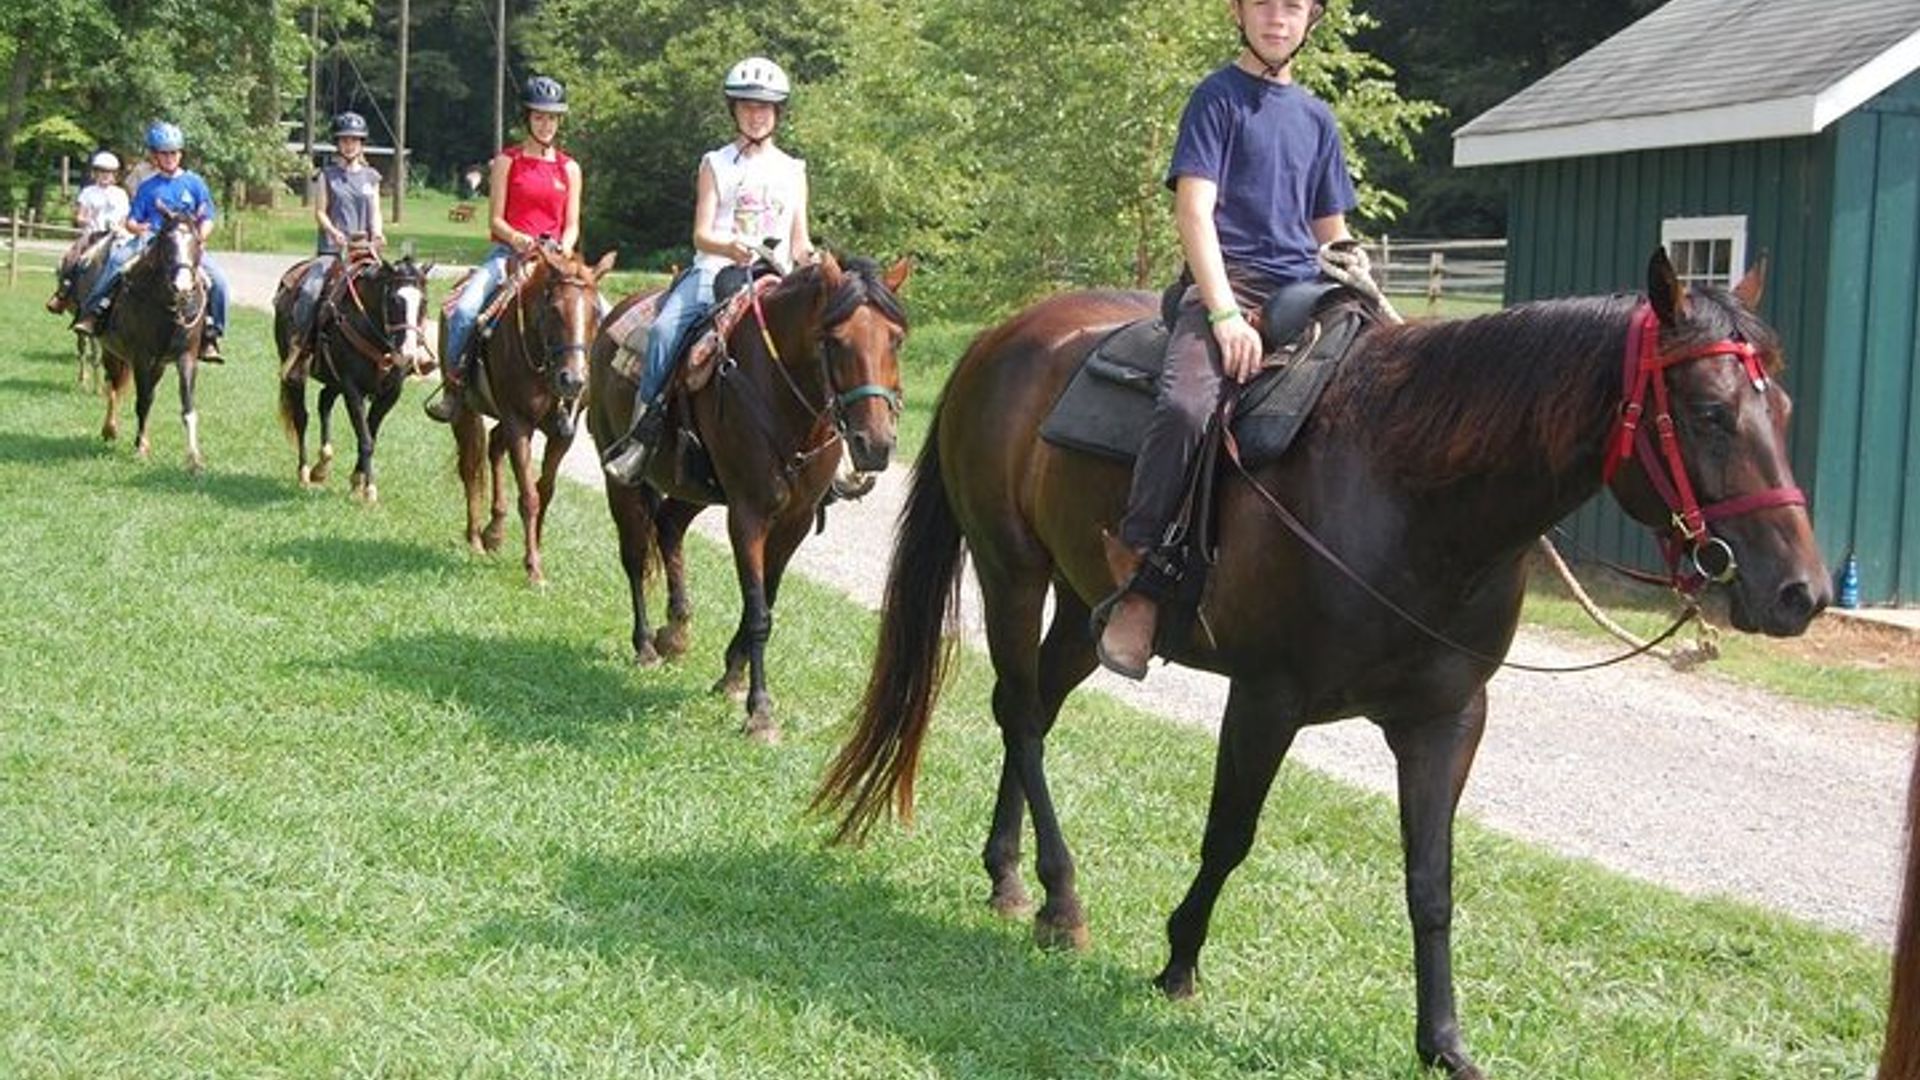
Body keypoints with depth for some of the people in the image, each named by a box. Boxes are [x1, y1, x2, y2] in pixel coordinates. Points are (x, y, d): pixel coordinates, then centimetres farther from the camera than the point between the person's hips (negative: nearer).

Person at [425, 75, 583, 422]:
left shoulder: (569, 169, 13)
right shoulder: (506, 162, 6)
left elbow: (572, 225, 11)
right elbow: (495, 220, 2)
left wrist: (564, 249, -11)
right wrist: (516, 238, -18)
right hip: (508, 251, -2)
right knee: (465, 309, -26)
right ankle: (452, 382, -9)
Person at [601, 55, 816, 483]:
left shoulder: (793, 171, 19)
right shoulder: (716, 165, 12)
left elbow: (800, 243, 15)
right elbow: (701, 235, 1)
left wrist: (810, 259, -9)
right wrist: (730, 247, -21)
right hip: (716, 271, -1)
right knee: (665, 328, -29)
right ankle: (644, 429, -24)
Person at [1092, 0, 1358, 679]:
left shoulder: (1317, 118, 23)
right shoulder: (1219, 97, 5)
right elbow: (1195, 209, -6)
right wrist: (1226, 314, -19)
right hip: (1228, 285, -6)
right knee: (1185, 406, -34)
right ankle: (1138, 588, -26)